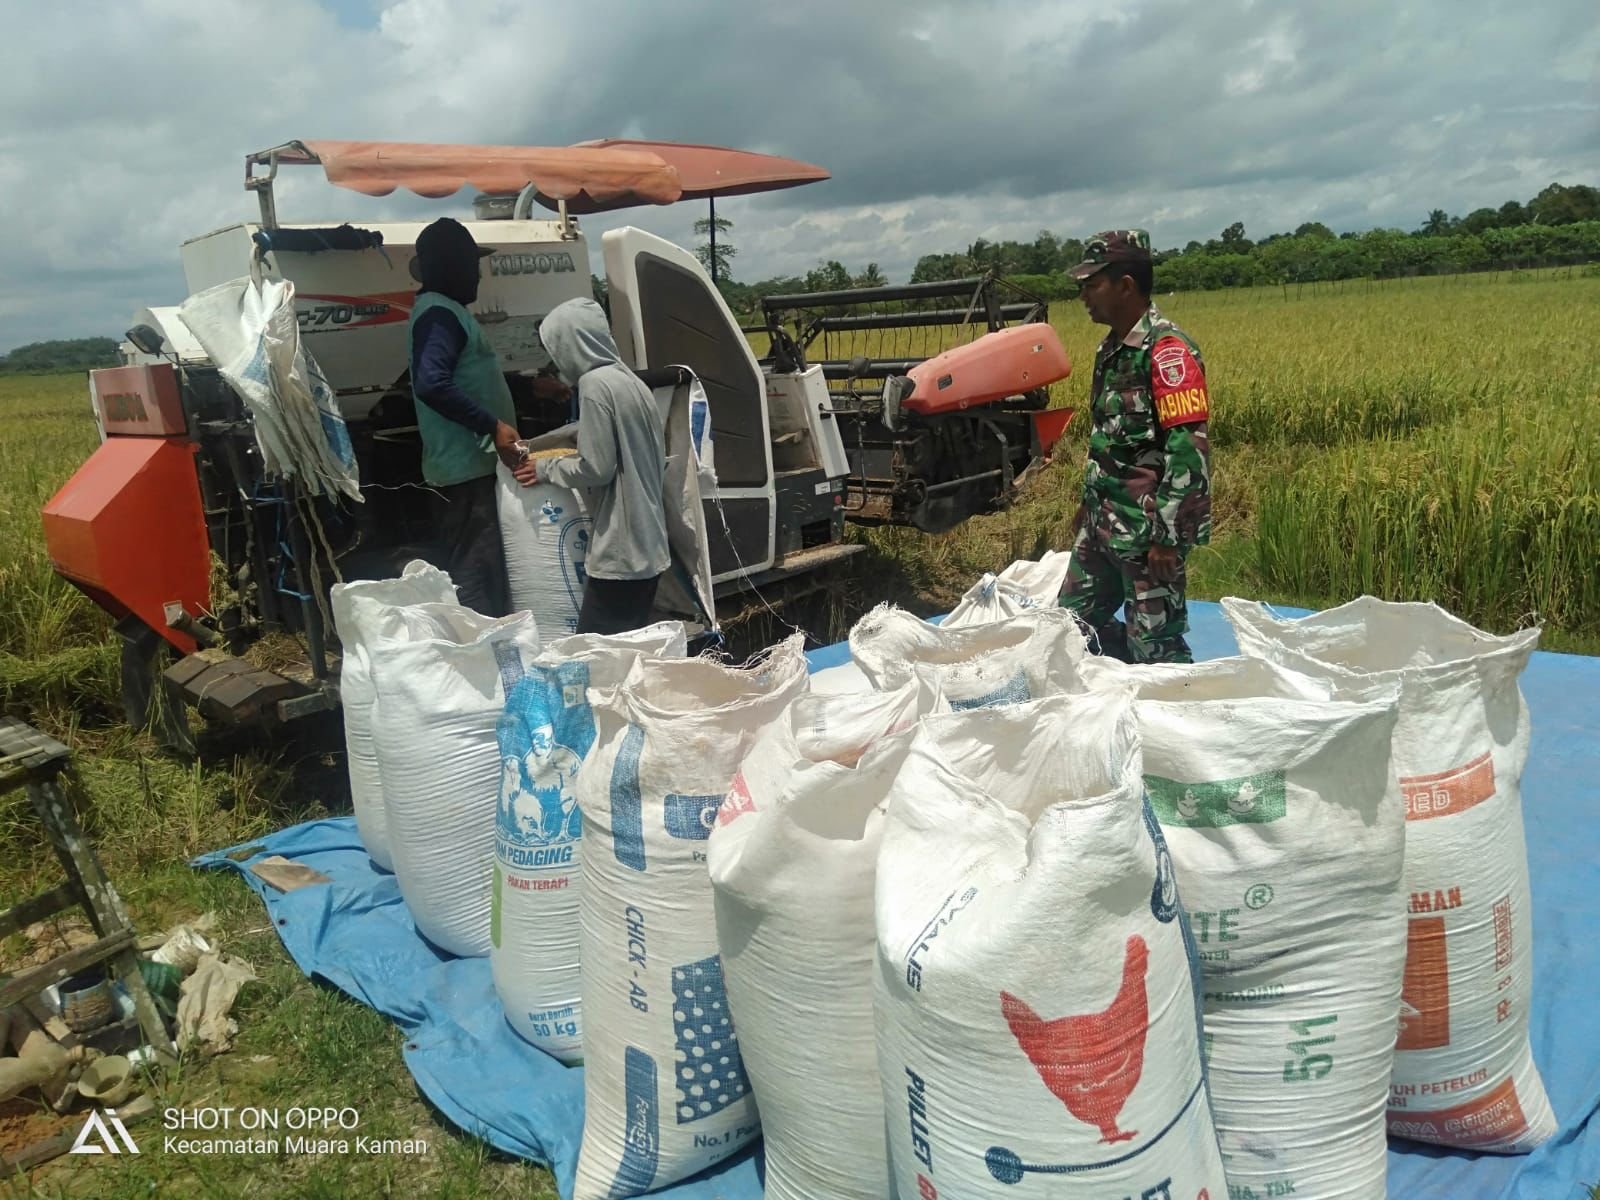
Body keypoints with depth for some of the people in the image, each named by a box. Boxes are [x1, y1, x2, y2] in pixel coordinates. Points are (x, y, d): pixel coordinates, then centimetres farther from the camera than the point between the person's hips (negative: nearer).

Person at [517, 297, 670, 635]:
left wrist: (547, 469, 1)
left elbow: (596, 468, -14)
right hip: (648, 545, 9)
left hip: (619, 550, -9)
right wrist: (565, 455, 22)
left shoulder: (595, 384, -13)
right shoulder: (629, 380, 14)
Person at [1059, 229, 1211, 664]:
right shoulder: (1110, 348, 12)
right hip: (1103, 523, 9)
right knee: (1077, 618, 16)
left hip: (1148, 529, -9)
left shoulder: (1167, 350, -16)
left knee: (1154, 646, -1)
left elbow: (1189, 451, -21)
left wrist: (1168, 536, -22)